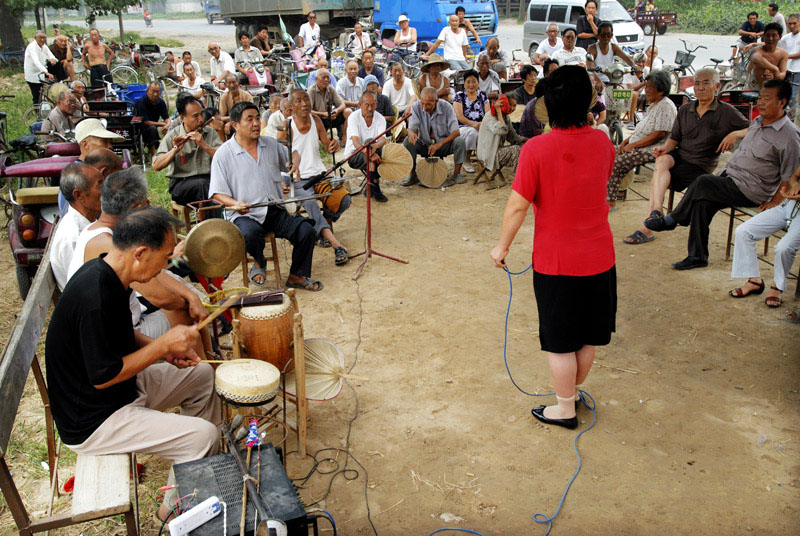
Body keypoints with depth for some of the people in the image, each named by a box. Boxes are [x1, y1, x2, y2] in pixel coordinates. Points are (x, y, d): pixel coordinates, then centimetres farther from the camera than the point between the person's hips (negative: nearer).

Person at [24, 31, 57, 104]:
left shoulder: (44, 46, 3)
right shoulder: (32, 47, -21)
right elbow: (36, 61, -35)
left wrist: (52, 59, -31)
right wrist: (46, 72, -50)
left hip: (41, 73, 7)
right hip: (32, 76, -7)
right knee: (36, 97, -5)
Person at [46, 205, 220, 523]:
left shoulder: (104, 273, 0)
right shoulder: (96, 295, -31)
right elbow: (103, 376, -27)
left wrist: (166, 351, 1)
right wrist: (163, 345, -20)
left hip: (119, 389, 10)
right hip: (92, 422, -10)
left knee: (202, 375, 15)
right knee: (203, 436, -20)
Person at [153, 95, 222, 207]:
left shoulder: (210, 132, 11)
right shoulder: (172, 136, 3)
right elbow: (156, 167, -6)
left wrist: (204, 145, -15)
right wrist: (175, 149, -17)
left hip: (209, 178, 2)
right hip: (181, 183, -2)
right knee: (202, 184, -36)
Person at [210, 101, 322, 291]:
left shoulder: (271, 144, 12)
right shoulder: (223, 154, -1)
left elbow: (290, 160, 31)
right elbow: (217, 192, -4)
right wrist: (235, 203, -25)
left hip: (276, 211, 4)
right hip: (245, 215, -4)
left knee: (307, 231, -18)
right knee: (250, 234, -37)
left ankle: (297, 276, 5)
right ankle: (259, 262, 1)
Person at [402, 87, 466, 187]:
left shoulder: (446, 107, -17)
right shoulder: (416, 107, -14)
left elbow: (455, 132, -20)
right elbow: (412, 128, -14)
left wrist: (439, 144, -34)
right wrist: (412, 133, -42)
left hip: (444, 144, -1)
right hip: (424, 145, 1)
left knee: (460, 141, -29)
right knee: (408, 142, -27)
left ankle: (456, 174, -12)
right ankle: (413, 175, -11)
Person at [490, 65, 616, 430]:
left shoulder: (536, 149, -19)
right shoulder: (602, 142, -4)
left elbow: (517, 206, -17)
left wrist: (502, 246, -4)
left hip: (555, 260, -5)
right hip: (599, 256, 5)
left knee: (560, 341, 12)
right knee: (588, 334, 22)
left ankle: (565, 408, 27)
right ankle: (574, 390, 42)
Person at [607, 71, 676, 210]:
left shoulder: (666, 106, -14)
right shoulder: (653, 105, 18)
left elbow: (659, 134, -22)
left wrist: (633, 145, -18)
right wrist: (626, 141, 6)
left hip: (652, 150, -10)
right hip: (638, 146, 10)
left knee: (616, 164, -21)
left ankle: (611, 202, -16)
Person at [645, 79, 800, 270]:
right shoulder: (757, 122, 12)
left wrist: (774, 203, -9)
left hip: (750, 191, -7)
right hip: (729, 176, 7)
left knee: (703, 182, -24)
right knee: (702, 203, -17)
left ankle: (672, 219, -5)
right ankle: (698, 256, -9)